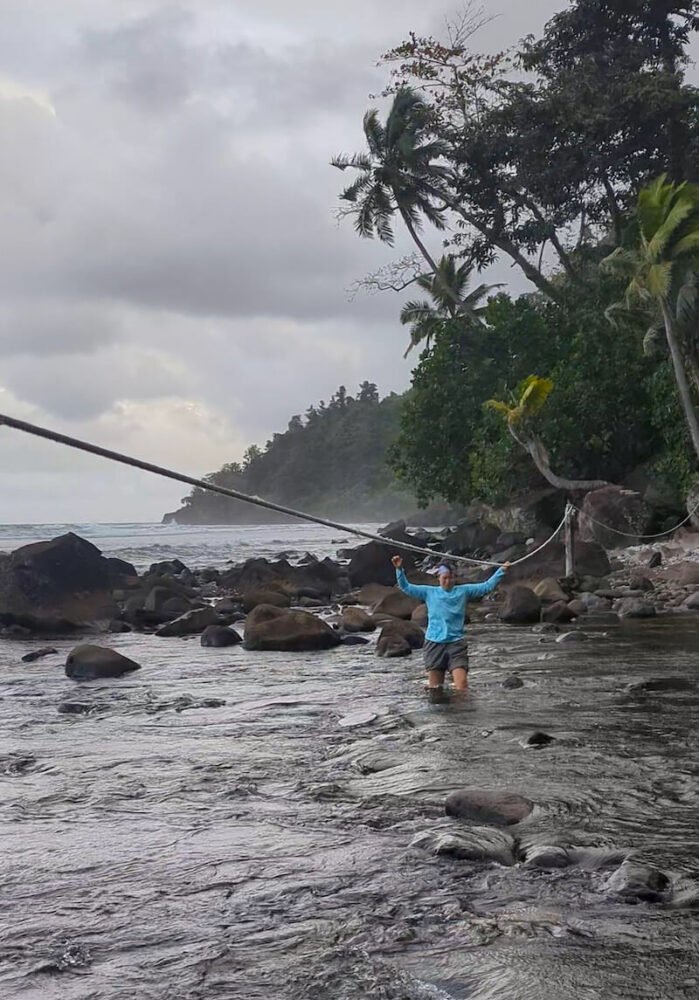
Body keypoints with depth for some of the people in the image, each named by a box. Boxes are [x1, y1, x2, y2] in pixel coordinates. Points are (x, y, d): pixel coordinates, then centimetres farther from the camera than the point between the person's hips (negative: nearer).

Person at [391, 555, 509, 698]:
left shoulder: (464, 591, 9)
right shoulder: (429, 592, 8)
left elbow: (487, 586, 8)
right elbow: (406, 587, 5)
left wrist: (501, 571, 1)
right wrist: (399, 569, -8)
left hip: (456, 643, 0)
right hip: (434, 643, 0)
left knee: (462, 684, -14)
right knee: (435, 687, 1)